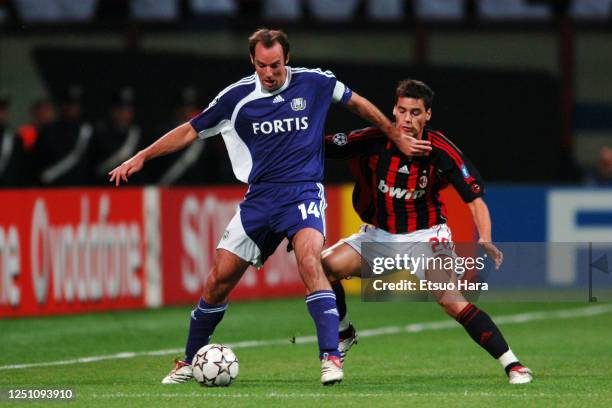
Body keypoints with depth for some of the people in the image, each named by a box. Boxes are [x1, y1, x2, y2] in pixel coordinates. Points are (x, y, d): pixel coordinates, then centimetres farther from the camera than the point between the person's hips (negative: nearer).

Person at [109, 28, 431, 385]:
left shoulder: (314, 82, -4)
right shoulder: (238, 96, -1)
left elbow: (357, 102, 14)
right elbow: (191, 131, 6)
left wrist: (398, 138, 19)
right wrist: (141, 157, -1)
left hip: (304, 192, -3)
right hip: (260, 198, 3)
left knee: (310, 261, -30)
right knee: (219, 278, -1)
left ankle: (331, 358, -29)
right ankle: (190, 362, 18)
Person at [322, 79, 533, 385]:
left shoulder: (442, 152, -18)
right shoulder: (370, 142, -15)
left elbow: (475, 197, -15)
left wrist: (485, 240, -28)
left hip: (426, 235, -3)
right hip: (378, 234, 3)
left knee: (452, 300, -25)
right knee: (326, 265, -19)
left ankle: (512, 364, -20)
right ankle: (342, 334, 8)